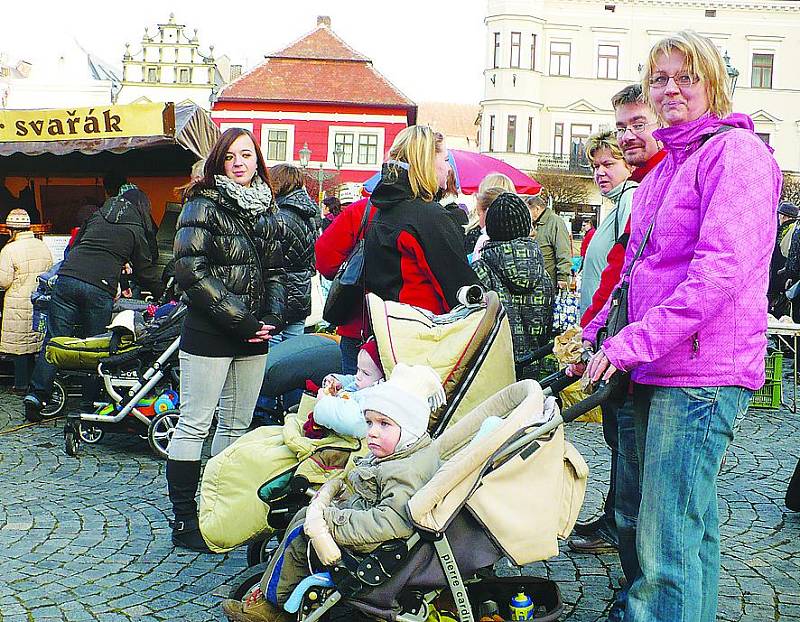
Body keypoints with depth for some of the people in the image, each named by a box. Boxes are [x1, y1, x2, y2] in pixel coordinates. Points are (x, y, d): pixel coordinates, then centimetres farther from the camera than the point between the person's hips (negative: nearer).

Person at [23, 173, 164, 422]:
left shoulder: (97, 216, 20)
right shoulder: (136, 230, 8)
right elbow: (146, 270, 13)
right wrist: (162, 295, 25)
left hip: (68, 277, 3)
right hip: (99, 288, -3)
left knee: (54, 339, 6)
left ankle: (36, 393, 1)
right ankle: (90, 404, 6)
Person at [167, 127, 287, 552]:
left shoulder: (267, 210, 14)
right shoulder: (204, 206, -6)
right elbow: (191, 271, -15)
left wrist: (273, 317, -1)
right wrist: (241, 320, -16)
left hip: (253, 340, 7)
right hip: (209, 334, -6)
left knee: (236, 425, 11)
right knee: (195, 425, -2)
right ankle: (184, 520, 6)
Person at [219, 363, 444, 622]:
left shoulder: (406, 472, -30)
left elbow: (390, 523, -39)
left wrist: (330, 520, -35)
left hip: (370, 552, -11)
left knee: (299, 536, -5)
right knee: (304, 515, 14)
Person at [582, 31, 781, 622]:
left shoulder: (736, 151, -8)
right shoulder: (663, 169, 20)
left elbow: (724, 264, -20)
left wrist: (636, 341, -20)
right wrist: (596, 336, 12)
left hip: (703, 369, -9)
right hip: (656, 372, 9)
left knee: (666, 544, -10)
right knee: (694, 527, 18)